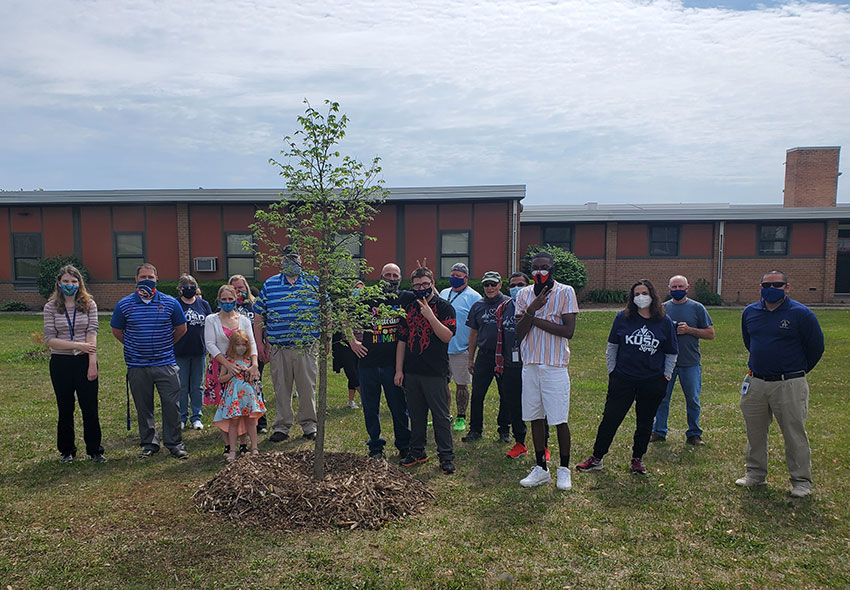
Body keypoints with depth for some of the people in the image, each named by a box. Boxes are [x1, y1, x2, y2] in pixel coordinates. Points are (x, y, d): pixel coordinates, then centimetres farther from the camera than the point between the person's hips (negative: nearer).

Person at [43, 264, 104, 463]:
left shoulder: (89, 305, 0)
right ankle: (67, 450, 27)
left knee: (90, 409, 3)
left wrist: (92, 363, -14)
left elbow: (92, 334, -7)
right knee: (65, 409, 12)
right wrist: (78, 345, -16)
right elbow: (49, 339, -6)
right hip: (60, 363, 1)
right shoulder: (51, 307, 0)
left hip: (84, 361, -1)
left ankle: (94, 450, 15)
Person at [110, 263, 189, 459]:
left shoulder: (170, 303, 0)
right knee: (143, 407, 9)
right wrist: (133, 348, 12)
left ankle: (174, 444, 12)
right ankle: (149, 444, 23)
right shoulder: (124, 305, 2)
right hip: (137, 366, 1)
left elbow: (181, 328, 12)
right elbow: (117, 331, 14)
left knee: (171, 404, 0)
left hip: (165, 364, -1)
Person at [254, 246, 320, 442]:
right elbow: (258, 316, 10)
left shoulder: (313, 283, 6)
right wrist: (259, 343, 5)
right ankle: (282, 427, 19)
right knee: (281, 388, 7)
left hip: (307, 347, -1)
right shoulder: (269, 284, 8)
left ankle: (309, 426, 19)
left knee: (308, 387, 5)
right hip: (278, 348, 1)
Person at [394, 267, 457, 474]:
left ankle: (446, 456, 10)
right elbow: (402, 340, 12)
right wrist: (399, 370, 8)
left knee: (440, 415, 1)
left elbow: (447, 336, -14)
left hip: (435, 372, -5)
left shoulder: (444, 307, -3)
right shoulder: (409, 308, 11)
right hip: (411, 371, 5)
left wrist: (430, 316, -23)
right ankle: (417, 452, 26)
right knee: (416, 414, 14)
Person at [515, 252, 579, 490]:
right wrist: (531, 310, -15)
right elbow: (519, 332, 0)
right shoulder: (524, 294, 8)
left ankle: (564, 469, 19)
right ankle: (541, 468, 23)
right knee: (535, 417, 10)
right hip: (530, 364, 4)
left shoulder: (565, 292, -3)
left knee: (560, 419, 2)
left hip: (555, 365, -4)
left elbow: (568, 331, -12)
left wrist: (536, 319, -12)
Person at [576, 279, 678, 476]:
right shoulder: (623, 318, 0)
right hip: (623, 380, -1)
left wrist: (666, 376, 5)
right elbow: (612, 347, 9)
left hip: (652, 382, 1)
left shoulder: (665, 322, 2)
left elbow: (671, 353, 10)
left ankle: (637, 459, 28)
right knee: (610, 419, 1)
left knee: (645, 423, 11)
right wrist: (612, 371, 6)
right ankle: (596, 458, 12)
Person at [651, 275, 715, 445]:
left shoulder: (697, 308, 0)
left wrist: (689, 330, -13)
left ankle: (694, 434, 22)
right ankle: (659, 431, 20)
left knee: (693, 400, 6)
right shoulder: (663, 308, 6)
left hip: (690, 363, -2)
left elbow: (710, 334, 0)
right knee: (662, 398, 7)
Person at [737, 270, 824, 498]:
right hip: (755, 383, 5)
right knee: (755, 432, 13)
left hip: (789, 385, -5)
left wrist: (797, 371, 9)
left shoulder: (801, 314, -8)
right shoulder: (749, 312, 6)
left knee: (795, 433, 3)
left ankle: (801, 481, 16)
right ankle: (755, 474, 27)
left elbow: (816, 347, 1)